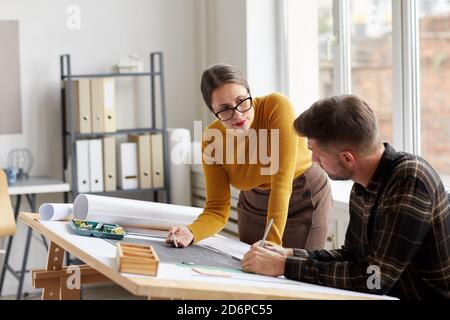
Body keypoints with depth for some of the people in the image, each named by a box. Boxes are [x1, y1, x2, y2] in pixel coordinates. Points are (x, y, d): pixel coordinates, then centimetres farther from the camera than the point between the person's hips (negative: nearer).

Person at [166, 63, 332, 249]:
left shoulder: (277, 106, -29)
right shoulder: (212, 140, -17)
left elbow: (281, 180, -34)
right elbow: (217, 210, -13)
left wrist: (272, 242, -40)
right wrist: (191, 233, -34)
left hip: (305, 199, -3)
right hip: (254, 205, 3)